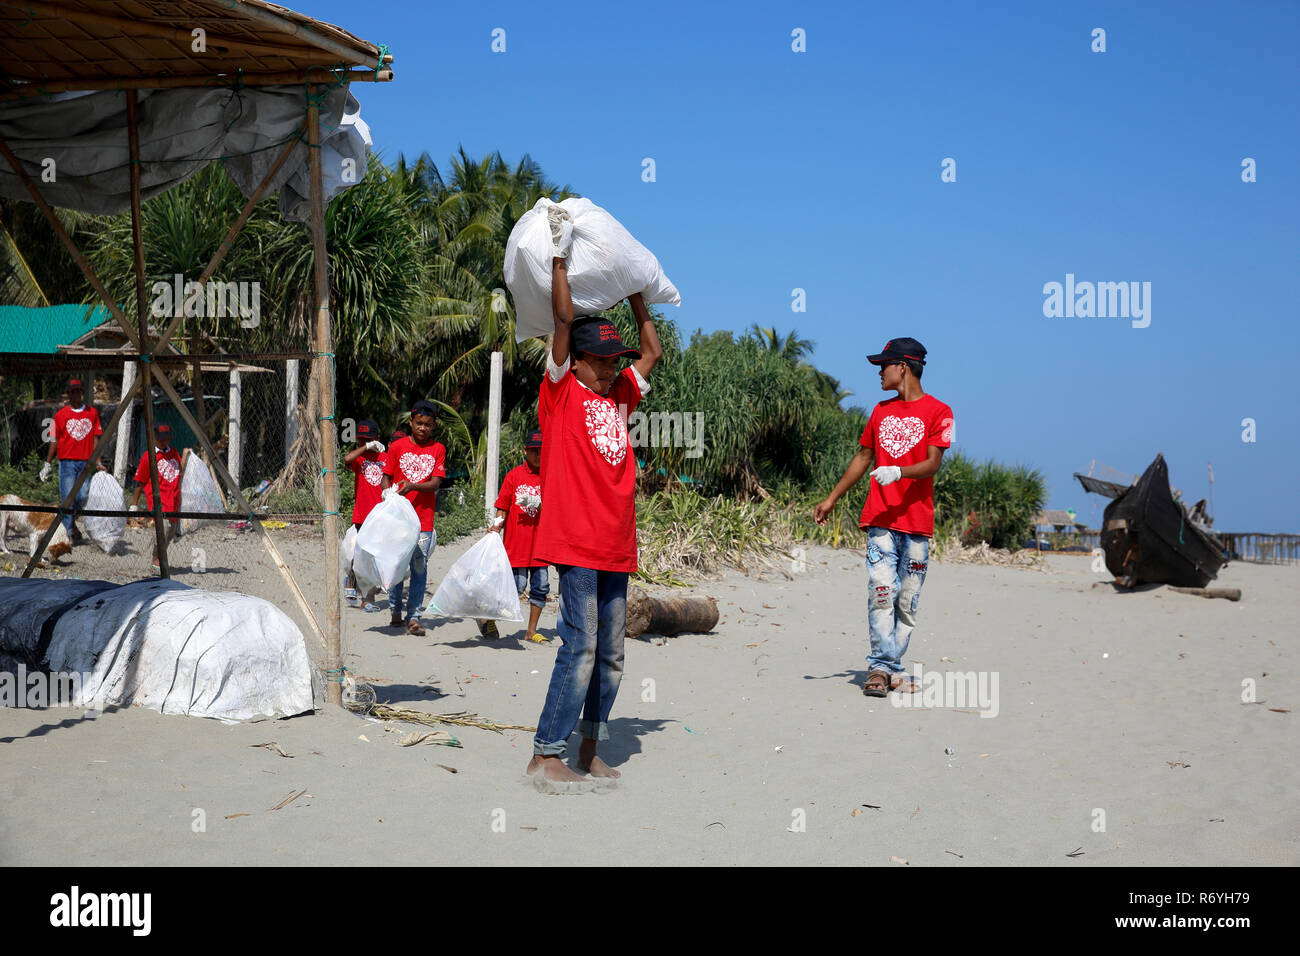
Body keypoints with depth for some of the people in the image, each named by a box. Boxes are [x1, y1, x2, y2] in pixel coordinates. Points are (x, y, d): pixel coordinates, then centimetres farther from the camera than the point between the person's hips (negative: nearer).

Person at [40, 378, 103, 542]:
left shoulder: (92, 413, 10)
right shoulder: (61, 414, 6)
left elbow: (95, 438, 10)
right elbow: (55, 440, 9)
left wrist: (98, 462, 4)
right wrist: (48, 464, 8)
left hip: (86, 462, 1)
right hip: (67, 461, -1)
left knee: (83, 496, -6)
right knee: (68, 497, -7)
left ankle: (68, 522, 16)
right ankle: (69, 530, -4)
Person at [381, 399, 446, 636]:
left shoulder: (437, 449, 6)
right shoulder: (397, 446, 6)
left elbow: (435, 484, -2)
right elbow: (386, 478, 8)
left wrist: (412, 486, -19)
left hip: (424, 518, 0)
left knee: (420, 567, -5)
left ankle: (413, 617, -1)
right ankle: (395, 611, 20)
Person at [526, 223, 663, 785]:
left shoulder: (619, 397, 16)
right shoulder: (561, 393, -1)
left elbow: (652, 352, 25)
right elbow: (564, 320, -8)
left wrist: (635, 292, 25)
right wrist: (559, 258, -5)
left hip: (616, 546, 7)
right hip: (575, 543, -7)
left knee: (610, 655, 8)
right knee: (581, 649, -10)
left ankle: (590, 749, 18)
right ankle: (545, 755, -4)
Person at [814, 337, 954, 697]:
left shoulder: (937, 411, 1)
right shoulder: (881, 411, 16)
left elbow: (932, 464, -9)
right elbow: (863, 458, 23)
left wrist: (897, 472, -27)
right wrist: (832, 499, 21)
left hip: (918, 522, -3)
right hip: (880, 519, 3)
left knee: (908, 601, 0)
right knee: (882, 593, -10)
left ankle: (892, 669, 7)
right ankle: (880, 667, -12)